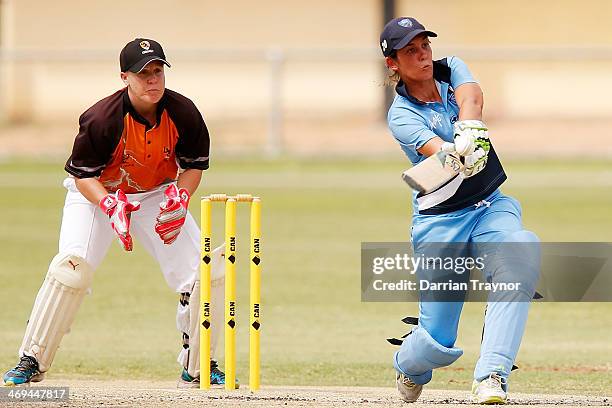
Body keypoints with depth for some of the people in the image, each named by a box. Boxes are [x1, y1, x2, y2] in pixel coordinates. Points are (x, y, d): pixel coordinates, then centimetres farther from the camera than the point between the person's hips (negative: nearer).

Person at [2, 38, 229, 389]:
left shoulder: (183, 113, -18)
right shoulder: (102, 119, -28)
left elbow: (195, 163, -3)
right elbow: (82, 173, -17)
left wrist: (180, 197, -22)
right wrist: (110, 205, -34)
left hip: (158, 195, 3)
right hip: (97, 192, -3)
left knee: (207, 270, -10)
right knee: (72, 266, -25)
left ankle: (197, 367, 7)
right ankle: (32, 362, -13)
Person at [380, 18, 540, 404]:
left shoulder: (451, 69, 2)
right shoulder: (401, 115, -9)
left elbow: (472, 96, -22)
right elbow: (435, 149, -29)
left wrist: (470, 130, -43)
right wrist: (457, 155, -52)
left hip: (491, 207, 3)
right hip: (440, 221, -3)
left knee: (524, 251, -33)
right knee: (437, 344, -5)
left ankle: (491, 378, -32)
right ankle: (409, 367, 37)